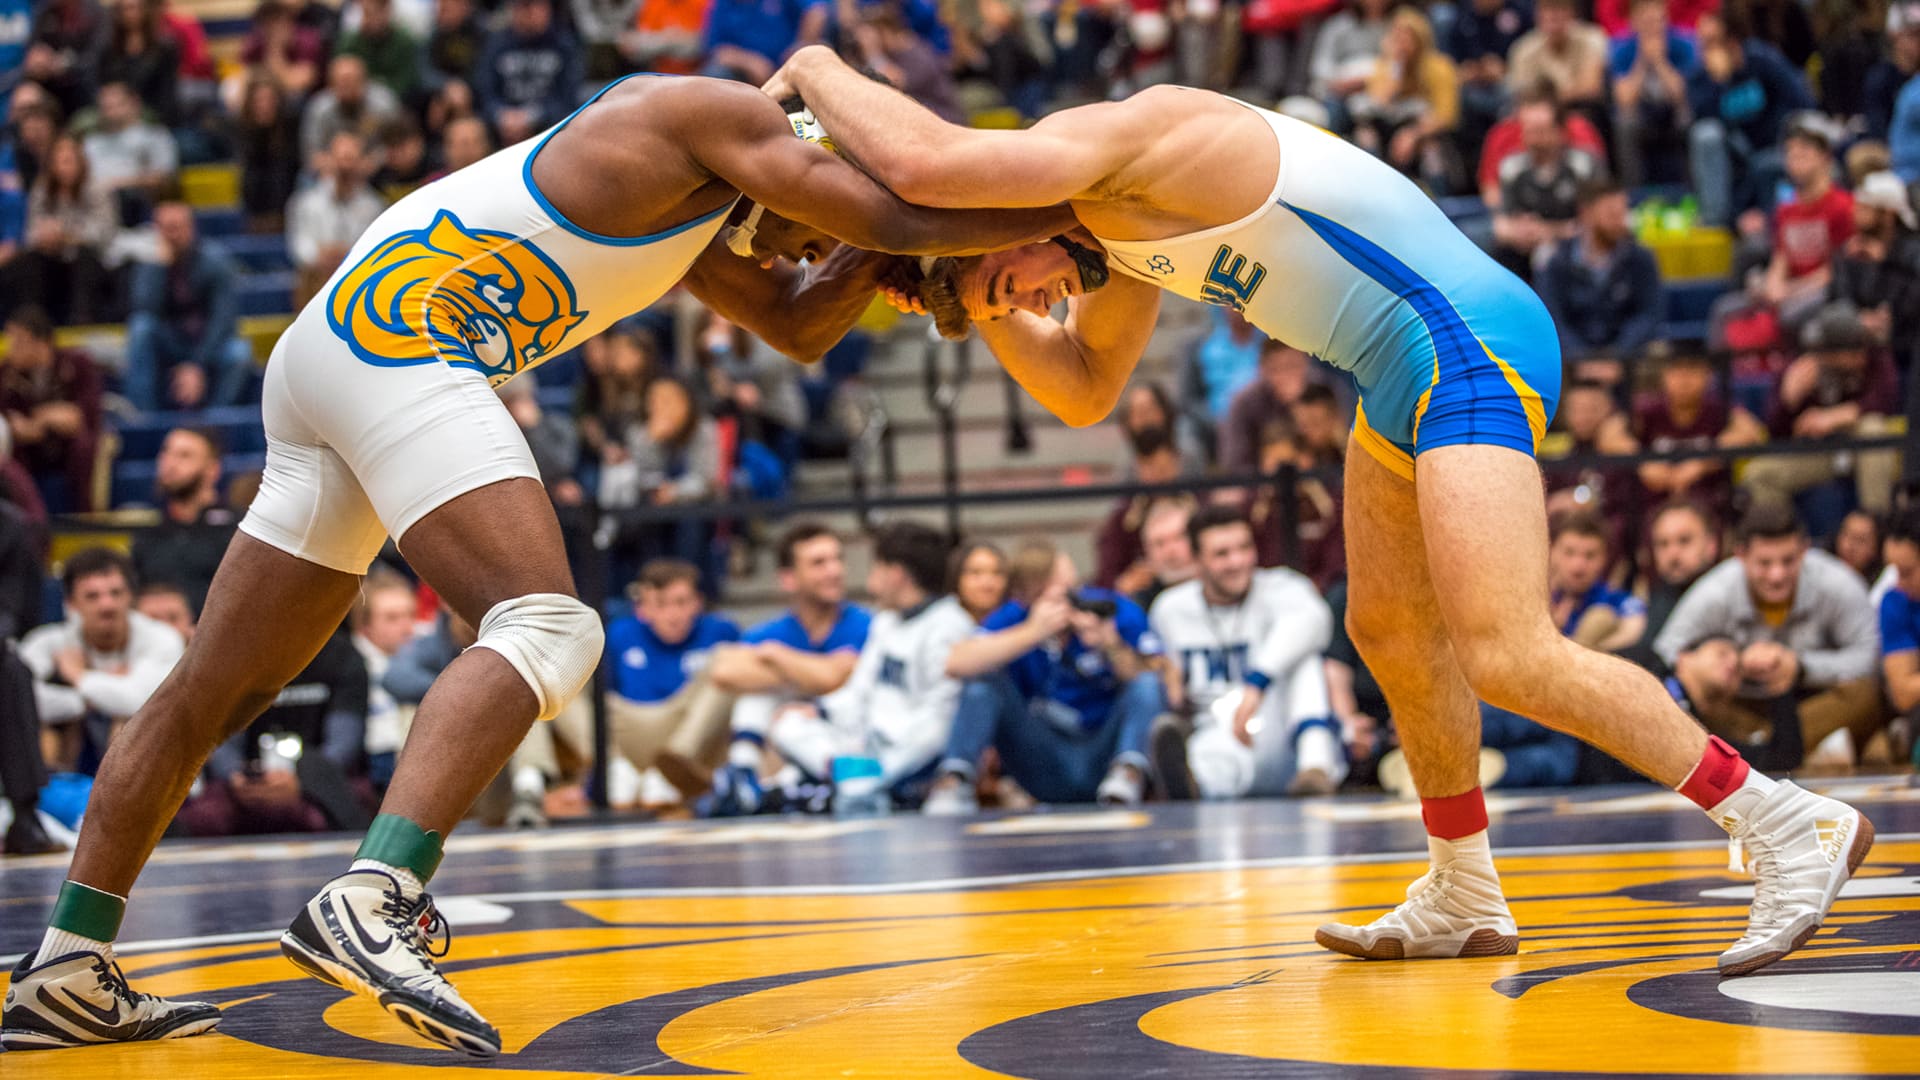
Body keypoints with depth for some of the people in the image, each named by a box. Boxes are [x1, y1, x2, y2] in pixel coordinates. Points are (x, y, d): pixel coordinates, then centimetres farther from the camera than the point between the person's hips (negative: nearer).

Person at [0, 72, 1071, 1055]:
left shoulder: (696, 218, 26)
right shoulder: (718, 117, -2)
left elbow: (800, 323, 34)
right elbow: (900, 222, -7)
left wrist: (890, 241, 20)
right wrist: (1073, 207, 4)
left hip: (328, 351, 11)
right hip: (400, 339, -11)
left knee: (218, 689, 13)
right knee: (548, 627, -20)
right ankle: (371, 901, -36)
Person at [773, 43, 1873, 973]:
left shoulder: (1112, 142, -14)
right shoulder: (1127, 221, 16)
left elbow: (923, 163, -27)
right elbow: (1084, 389, 28)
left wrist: (819, 68, -7)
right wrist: (996, 315, 11)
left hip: (1471, 349, -11)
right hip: (1413, 365, 11)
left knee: (1507, 656, -16)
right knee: (1390, 629, 18)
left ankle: (1793, 825, -11)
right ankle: (1466, 900, 31)